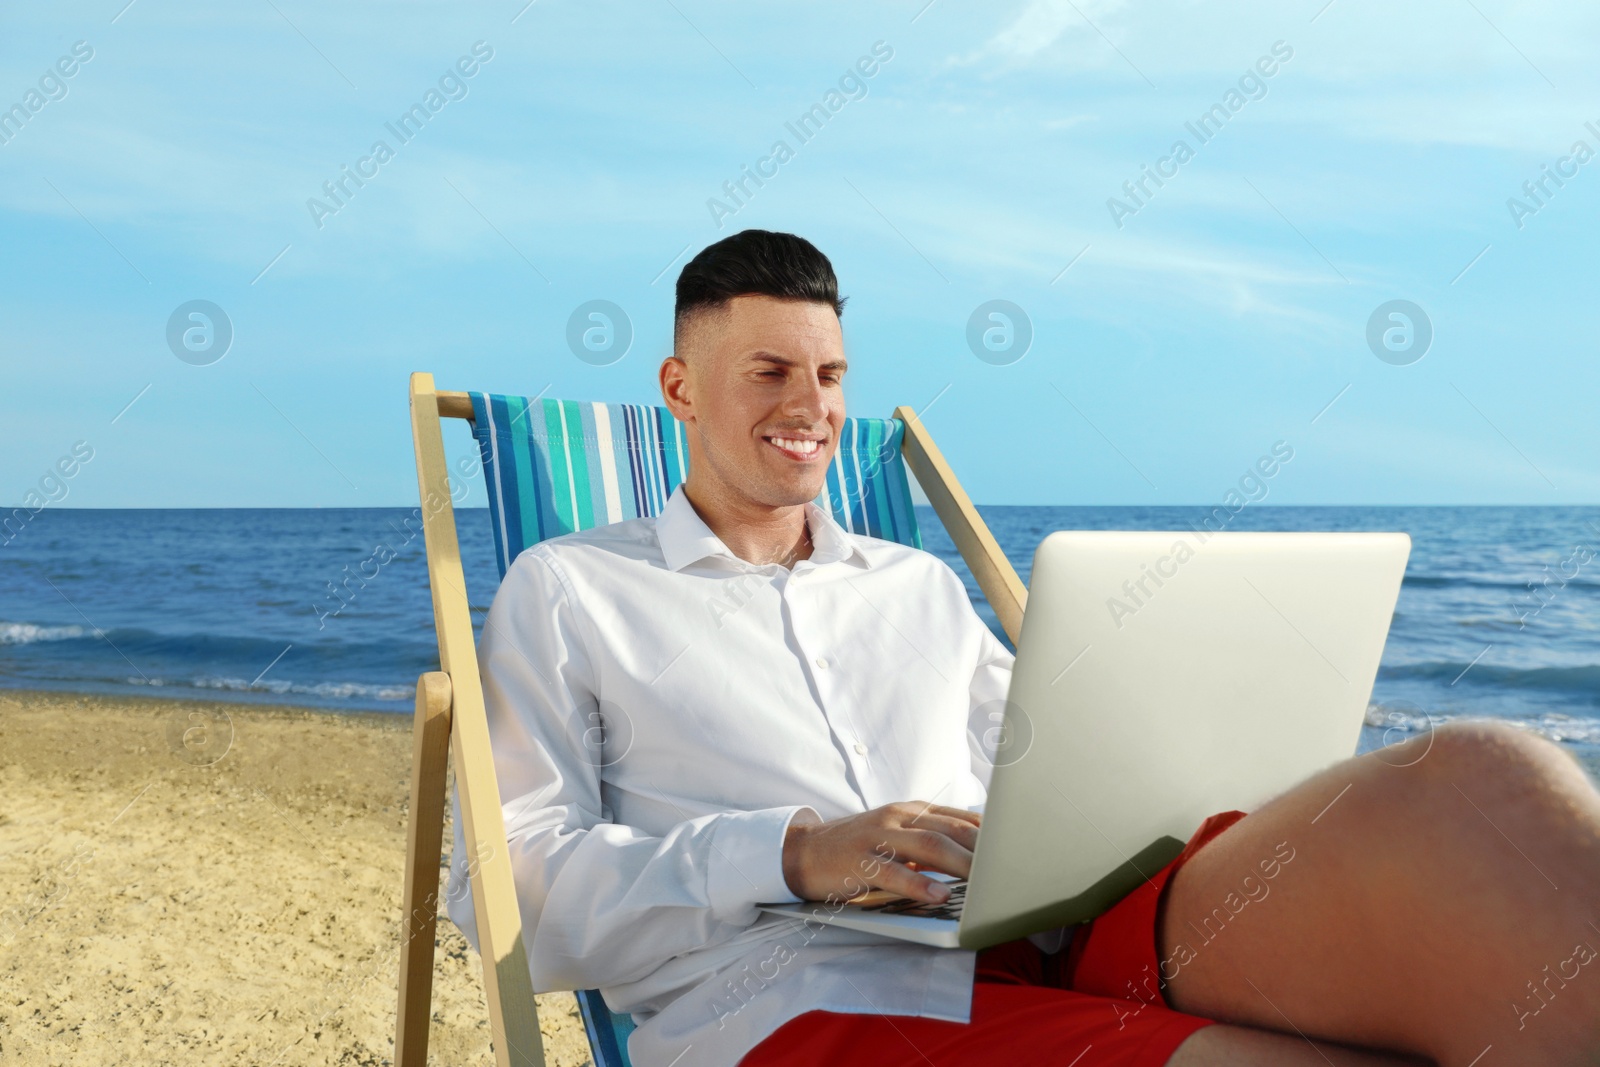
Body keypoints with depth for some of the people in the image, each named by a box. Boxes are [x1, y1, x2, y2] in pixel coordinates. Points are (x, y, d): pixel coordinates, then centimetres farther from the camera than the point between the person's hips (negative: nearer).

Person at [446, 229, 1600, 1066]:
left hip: (1042, 954, 5)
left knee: (1475, 783, -26)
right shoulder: (564, 593, 15)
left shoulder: (922, 586, 29)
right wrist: (791, 853, -12)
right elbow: (508, 888, 3)